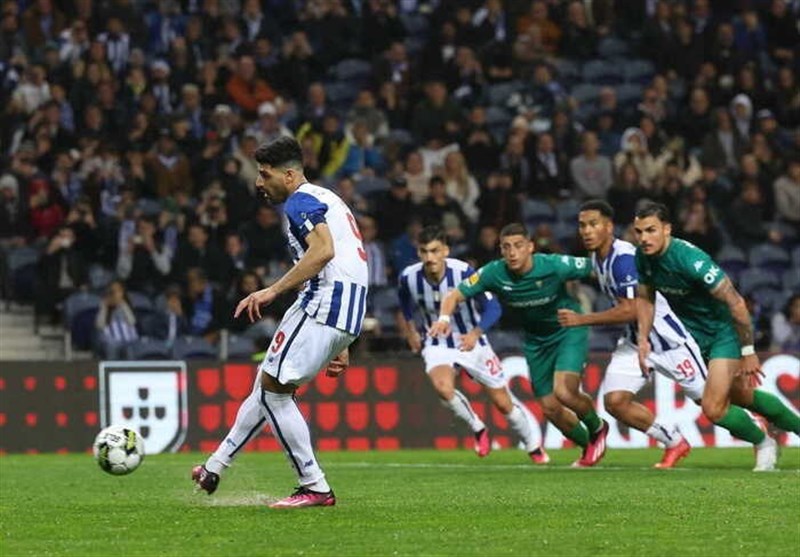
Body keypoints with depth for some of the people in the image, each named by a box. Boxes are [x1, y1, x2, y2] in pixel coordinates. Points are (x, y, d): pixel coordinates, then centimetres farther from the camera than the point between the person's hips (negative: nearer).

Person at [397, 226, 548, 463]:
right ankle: (478, 429, -5)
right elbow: (405, 308, 10)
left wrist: (475, 333, -41)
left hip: (472, 343, -1)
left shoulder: (463, 272, -24)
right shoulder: (409, 277, -14)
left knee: (503, 402, 4)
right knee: (443, 387, -31)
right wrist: (410, 334, 7)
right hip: (437, 344, 1)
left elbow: (493, 307, -26)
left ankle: (534, 448, 29)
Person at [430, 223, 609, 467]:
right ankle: (589, 446, 30)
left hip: (569, 331, -4)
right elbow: (455, 295, -12)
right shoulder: (494, 273, -19)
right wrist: (444, 318, -33)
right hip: (536, 341, 4)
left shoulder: (554, 266, -27)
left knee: (564, 392, -25)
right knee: (550, 408, 3)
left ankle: (597, 428, 7)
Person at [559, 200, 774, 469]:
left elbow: (630, 311, -29)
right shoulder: (597, 259, 4)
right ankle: (674, 442, 8)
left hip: (668, 338, -8)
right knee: (614, 401, -10)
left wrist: (581, 320, -26)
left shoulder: (623, 258, -25)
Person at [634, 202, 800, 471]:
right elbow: (645, 298, 10)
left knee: (713, 408, -13)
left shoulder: (690, 258, -32)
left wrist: (748, 352, -24)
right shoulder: (643, 257, -10)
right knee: (743, 398, 19)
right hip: (696, 335, 8)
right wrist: (644, 339, -2)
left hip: (725, 331, -8)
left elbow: (735, 302, -28)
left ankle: (763, 444, 14)